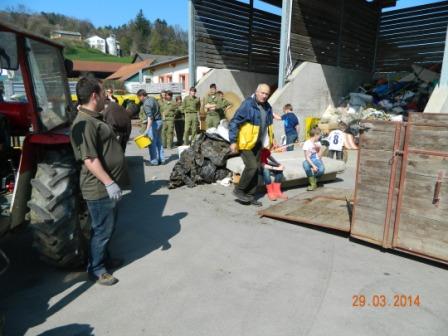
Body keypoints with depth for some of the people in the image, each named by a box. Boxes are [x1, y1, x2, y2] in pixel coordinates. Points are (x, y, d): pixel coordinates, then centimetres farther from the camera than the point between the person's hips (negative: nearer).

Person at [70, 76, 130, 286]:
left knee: (108, 226, 22)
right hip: (99, 188, -10)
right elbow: (90, 160, -27)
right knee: (102, 229, 4)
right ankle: (95, 269, 21)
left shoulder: (94, 119, 12)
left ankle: (104, 258, 39)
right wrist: (109, 183, -26)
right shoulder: (84, 123, -22)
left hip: (107, 186, 10)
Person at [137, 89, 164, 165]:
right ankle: (161, 159, 19)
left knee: (152, 143, -2)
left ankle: (154, 161, 4)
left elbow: (150, 117, -29)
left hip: (153, 123, -9)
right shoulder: (152, 99, 10)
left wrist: (147, 129, -35)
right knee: (159, 142, 14)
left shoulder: (146, 104, -18)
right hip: (159, 121, 9)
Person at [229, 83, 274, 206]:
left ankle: (250, 195, 20)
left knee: (255, 169, 9)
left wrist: (270, 140, 22)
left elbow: (268, 125, 24)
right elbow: (234, 122, -15)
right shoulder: (247, 104, -15)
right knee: (252, 166, -15)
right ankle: (239, 190, 5)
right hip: (246, 142, -8)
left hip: (258, 144, 8)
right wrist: (233, 141, -18)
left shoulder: (267, 108, 9)